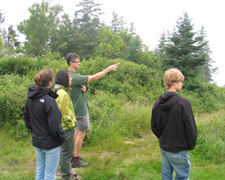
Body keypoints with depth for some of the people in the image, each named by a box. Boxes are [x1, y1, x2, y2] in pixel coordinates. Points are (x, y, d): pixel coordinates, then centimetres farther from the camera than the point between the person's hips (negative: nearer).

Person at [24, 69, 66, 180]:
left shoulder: (30, 98, -2)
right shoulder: (49, 101, -26)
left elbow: (26, 118, 11)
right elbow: (54, 126, -23)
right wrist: (61, 138, -8)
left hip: (36, 142, 8)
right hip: (50, 144, -7)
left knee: (40, 171, 24)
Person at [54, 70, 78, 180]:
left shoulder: (58, 91, 7)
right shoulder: (63, 94, -24)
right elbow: (64, 113, -22)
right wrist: (71, 124, -12)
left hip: (63, 127, 10)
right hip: (67, 128, -10)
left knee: (64, 151, 22)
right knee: (66, 153, 4)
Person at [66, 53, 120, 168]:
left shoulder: (70, 75, 7)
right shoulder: (74, 77, -24)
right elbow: (94, 78, -25)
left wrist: (82, 87, -12)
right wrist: (108, 69, -20)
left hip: (77, 108, 10)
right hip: (80, 109, -10)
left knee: (78, 131, 19)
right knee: (81, 133, -1)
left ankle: (73, 155, 29)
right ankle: (76, 161, 8)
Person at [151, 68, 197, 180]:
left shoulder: (157, 103, 0)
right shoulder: (183, 102, -20)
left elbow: (154, 127, 7)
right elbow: (190, 128, -17)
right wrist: (191, 146, -2)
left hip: (163, 148, 6)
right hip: (179, 150, -6)